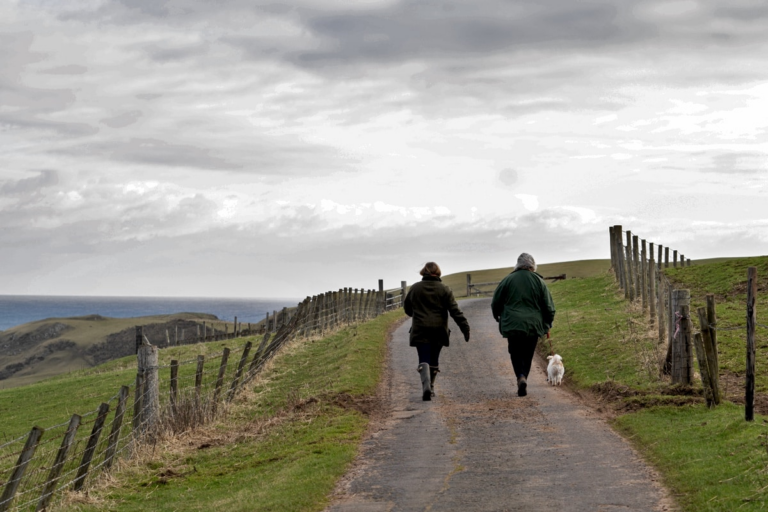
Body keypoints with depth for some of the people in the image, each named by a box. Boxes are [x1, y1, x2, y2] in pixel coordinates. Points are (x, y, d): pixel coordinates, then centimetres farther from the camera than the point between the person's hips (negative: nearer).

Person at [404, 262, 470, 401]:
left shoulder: (415, 289, 2)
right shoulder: (444, 290, -1)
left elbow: (407, 309, 13)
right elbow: (455, 311, -6)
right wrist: (465, 327, -6)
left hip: (420, 331, -1)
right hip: (439, 330, 1)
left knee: (424, 360, -3)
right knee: (434, 360, 16)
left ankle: (426, 385, -25)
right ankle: (431, 387, 23)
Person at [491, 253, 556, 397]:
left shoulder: (507, 280, 0)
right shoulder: (539, 281, 2)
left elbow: (495, 304, 6)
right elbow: (549, 307, 4)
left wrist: (499, 318, 25)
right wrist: (547, 325, 17)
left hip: (512, 325, -1)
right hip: (533, 325, 1)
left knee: (516, 354, 7)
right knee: (527, 355, 12)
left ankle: (521, 377, -17)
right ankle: (523, 380, 5)